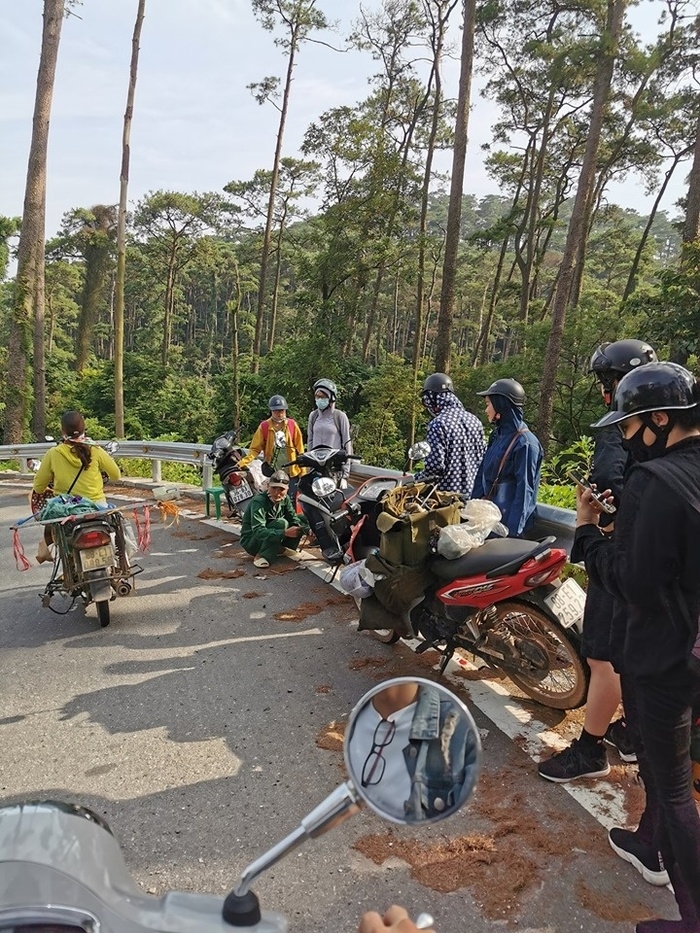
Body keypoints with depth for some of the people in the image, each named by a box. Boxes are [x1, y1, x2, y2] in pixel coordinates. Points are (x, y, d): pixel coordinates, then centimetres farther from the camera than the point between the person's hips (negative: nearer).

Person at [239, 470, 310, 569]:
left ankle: (280, 548, -4)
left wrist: (305, 529, -30)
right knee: (281, 523, -32)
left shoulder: (285, 499, -4)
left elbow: (294, 519, -8)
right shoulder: (258, 502, -27)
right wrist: (285, 533, -46)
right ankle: (262, 556, -26)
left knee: (302, 519, -3)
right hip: (251, 542, -7)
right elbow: (258, 531, -36)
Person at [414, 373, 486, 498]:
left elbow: (435, 464, -19)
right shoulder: (474, 420, 7)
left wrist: (418, 477, -2)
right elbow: (483, 457, 11)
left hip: (447, 493, -7)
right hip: (472, 491, 7)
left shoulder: (438, 424, -15)